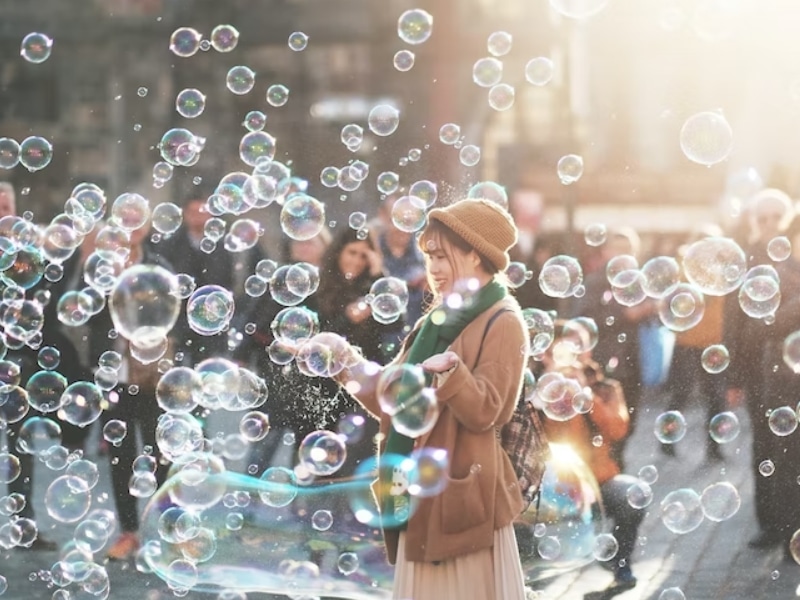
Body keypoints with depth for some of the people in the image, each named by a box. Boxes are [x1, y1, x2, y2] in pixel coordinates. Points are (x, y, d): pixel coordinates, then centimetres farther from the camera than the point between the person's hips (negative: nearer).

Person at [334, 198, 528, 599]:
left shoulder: (502, 323, -8)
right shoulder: (439, 320, 16)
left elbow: (484, 412, -18)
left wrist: (450, 373, -34)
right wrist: (352, 369, -1)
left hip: (462, 494, -8)